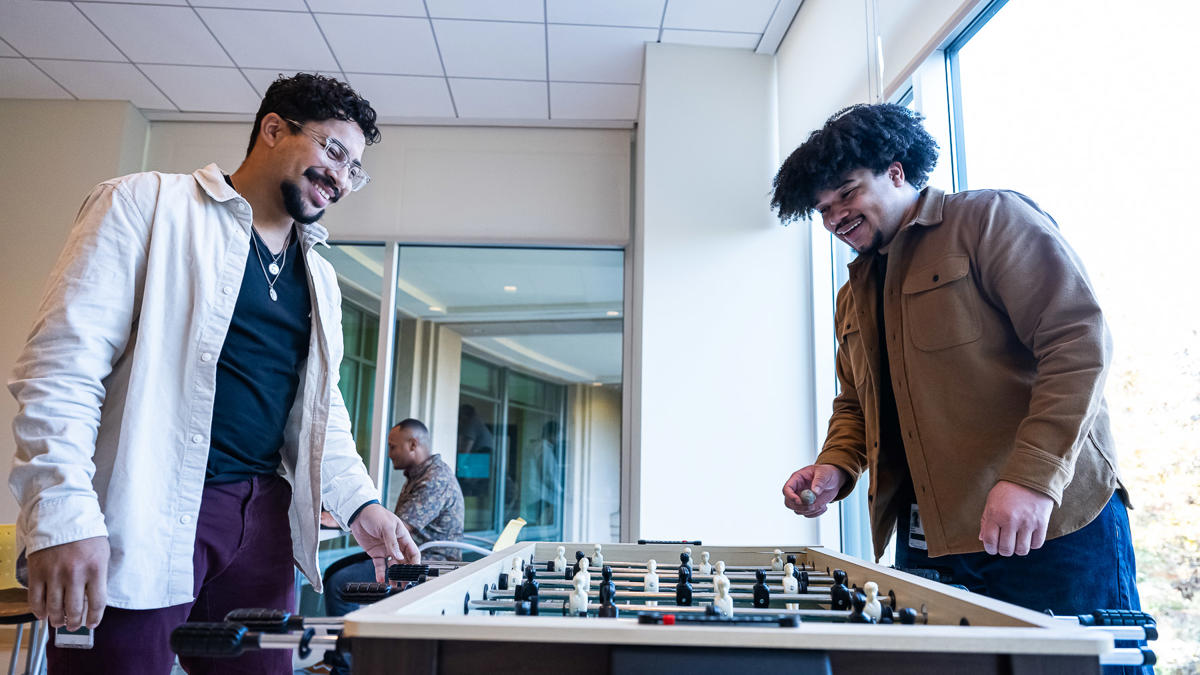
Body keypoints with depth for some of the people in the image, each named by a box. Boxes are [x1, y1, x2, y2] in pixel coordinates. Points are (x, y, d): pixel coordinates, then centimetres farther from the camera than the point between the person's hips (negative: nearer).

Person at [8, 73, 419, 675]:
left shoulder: (321, 279, 17)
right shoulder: (145, 204, -1)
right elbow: (63, 363, -10)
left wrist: (359, 504, 7)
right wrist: (64, 517, -19)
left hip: (262, 523, 6)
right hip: (141, 520, -5)